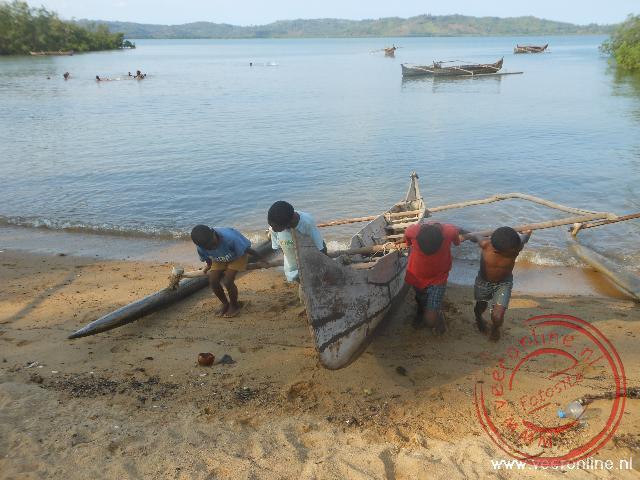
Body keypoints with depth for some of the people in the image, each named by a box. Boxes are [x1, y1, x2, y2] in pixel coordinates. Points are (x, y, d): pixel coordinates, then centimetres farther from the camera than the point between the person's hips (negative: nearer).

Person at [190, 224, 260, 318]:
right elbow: (207, 259, -2)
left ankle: (234, 305, 11)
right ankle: (225, 303, 18)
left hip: (238, 255, -4)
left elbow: (246, 249, -26)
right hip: (219, 260, 4)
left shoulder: (229, 238, -42)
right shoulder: (200, 248, -28)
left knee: (228, 281, -17)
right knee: (213, 281, -9)